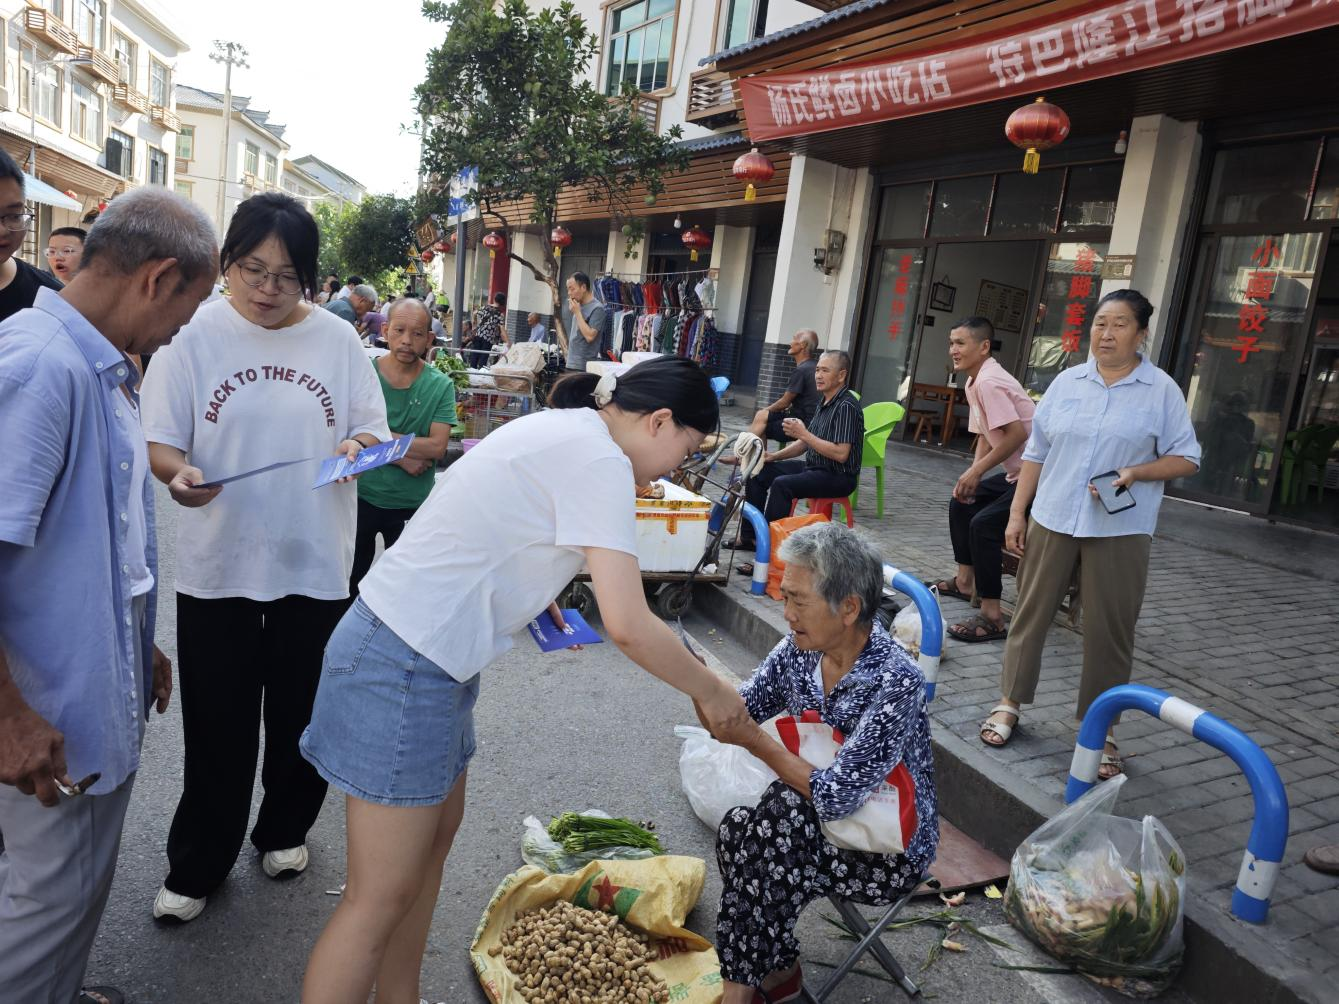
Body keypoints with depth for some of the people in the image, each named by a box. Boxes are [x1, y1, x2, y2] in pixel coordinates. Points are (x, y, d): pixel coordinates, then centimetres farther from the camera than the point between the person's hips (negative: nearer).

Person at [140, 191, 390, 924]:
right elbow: (158, 443, -4)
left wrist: (360, 445, -16)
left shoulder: (337, 340, 2)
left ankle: (284, 830, 39)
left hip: (315, 563, 2)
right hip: (217, 563, -1)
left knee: (301, 715, 15)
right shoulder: (194, 335, -3)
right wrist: (179, 474, -25)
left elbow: (372, 432, 6)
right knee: (217, 726, 8)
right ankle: (197, 865, 28)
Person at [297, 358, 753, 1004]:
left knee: (436, 831, 21)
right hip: (404, 667, -10)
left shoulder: (564, 431, 11)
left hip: (428, 656, 10)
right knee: (382, 896, 0)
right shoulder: (599, 458, -18)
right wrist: (710, 691, -9)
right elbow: (627, 625, -23)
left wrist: (538, 586, 10)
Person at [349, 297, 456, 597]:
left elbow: (437, 448, -16)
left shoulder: (441, 386, -7)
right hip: (360, 497, 0)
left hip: (412, 504, 0)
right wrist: (401, 457, -19)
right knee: (350, 584, 17)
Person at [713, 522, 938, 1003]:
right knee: (736, 831, -21)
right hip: (818, 820, 6)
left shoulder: (895, 681, -27)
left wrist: (754, 738, -27)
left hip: (891, 852, -5)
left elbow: (835, 799, -29)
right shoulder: (799, 650, -7)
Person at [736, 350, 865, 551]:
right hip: (813, 467, 10)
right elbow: (807, 442, 17)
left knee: (782, 484, -30)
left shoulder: (846, 406, -19)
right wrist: (774, 456, 4)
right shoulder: (825, 402, 10)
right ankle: (748, 536, 9)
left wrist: (803, 434, -23)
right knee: (759, 472, 6)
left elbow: (841, 454, -27)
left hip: (838, 477, -10)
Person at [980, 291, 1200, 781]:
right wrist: (1017, 513, 5)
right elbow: (1036, 452, 8)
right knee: (1030, 614, 9)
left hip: (1119, 531, -2)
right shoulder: (1067, 381, 6)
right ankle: (1009, 703, 24)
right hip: (1052, 520, 2)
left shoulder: (1162, 391, -1)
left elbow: (1185, 459, 1)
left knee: (1109, 631, 5)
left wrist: (1137, 472, -18)